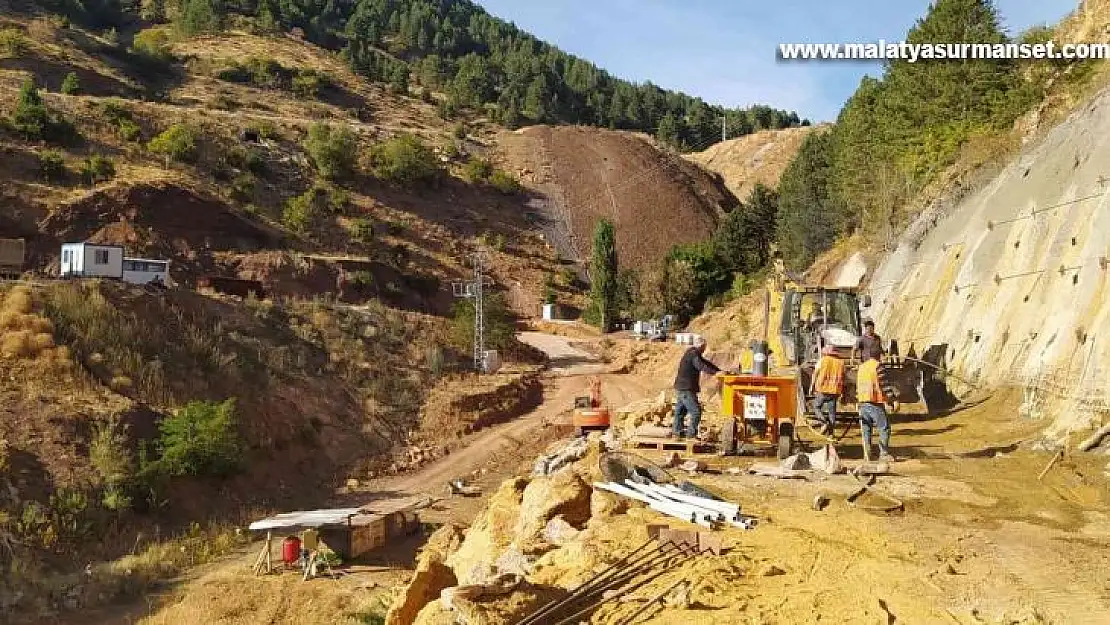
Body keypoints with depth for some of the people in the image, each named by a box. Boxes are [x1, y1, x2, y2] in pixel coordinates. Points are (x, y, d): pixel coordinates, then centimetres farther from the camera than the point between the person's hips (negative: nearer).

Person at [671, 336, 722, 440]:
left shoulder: (691, 353, 17)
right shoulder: (693, 354, -14)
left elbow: (706, 363, 19)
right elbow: (702, 367, -26)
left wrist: (720, 370, 14)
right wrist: (716, 372, -31)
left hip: (680, 387, 11)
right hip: (686, 389, -11)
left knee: (680, 411, 15)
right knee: (696, 411, -10)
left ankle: (676, 431, 21)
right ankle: (691, 433, -9)